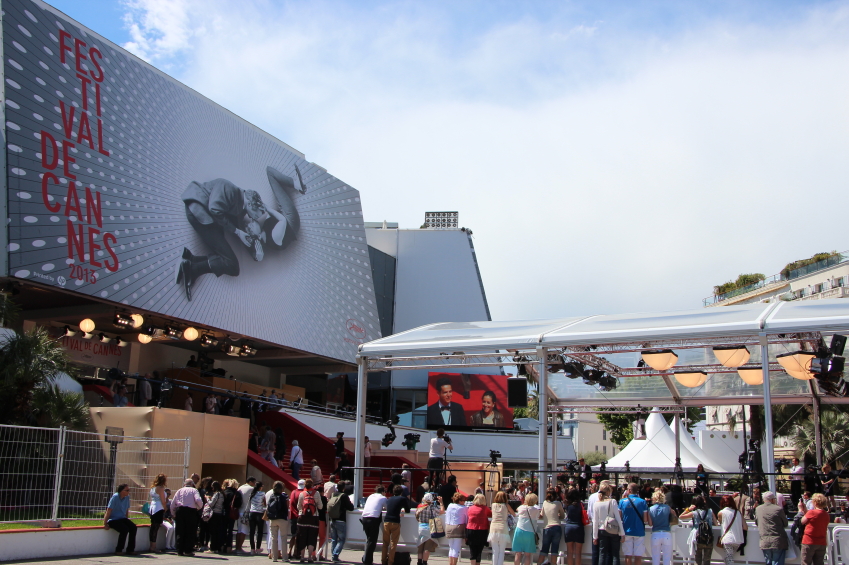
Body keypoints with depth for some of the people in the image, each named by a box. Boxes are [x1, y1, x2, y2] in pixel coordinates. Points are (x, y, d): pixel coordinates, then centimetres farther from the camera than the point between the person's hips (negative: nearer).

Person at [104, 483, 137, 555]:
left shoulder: (127, 497, 4)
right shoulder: (115, 497, -15)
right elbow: (109, 510, -14)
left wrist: (127, 521, 17)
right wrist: (105, 524, -14)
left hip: (122, 518, 7)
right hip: (113, 520, -6)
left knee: (134, 527, -18)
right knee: (124, 529, -29)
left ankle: (130, 549, -10)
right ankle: (118, 550, -13)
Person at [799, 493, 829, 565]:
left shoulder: (811, 512, -16)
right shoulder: (826, 515, 5)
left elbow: (802, 522, -4)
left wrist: (800, 509, 8)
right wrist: (805, 509, 15)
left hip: (809, 542, -6)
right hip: (822, 543, 6)